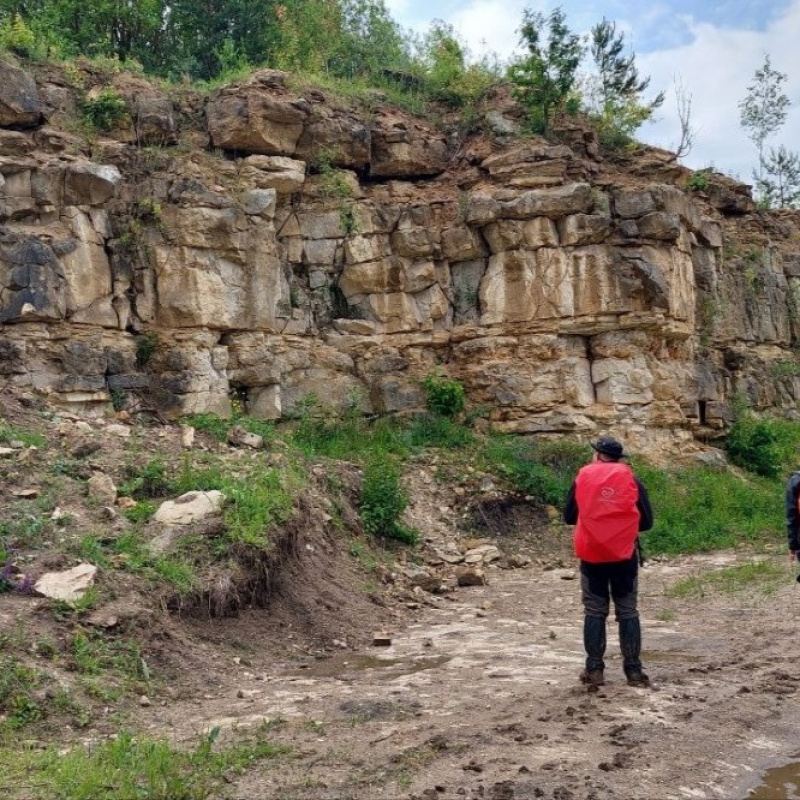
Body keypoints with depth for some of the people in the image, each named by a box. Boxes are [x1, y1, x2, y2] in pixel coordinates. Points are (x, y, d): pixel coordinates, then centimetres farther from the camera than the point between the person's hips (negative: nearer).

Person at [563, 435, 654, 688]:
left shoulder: (582, 478, 0)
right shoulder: (631, 480, 0)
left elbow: (569, 517, 6)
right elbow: (646, 521, 1)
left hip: (591, 555, 0)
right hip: (624, 555, 0)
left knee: (594, 612, 8)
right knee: (628, 612, 8)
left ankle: (594, 670, 8)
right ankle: (633, 670, 8)